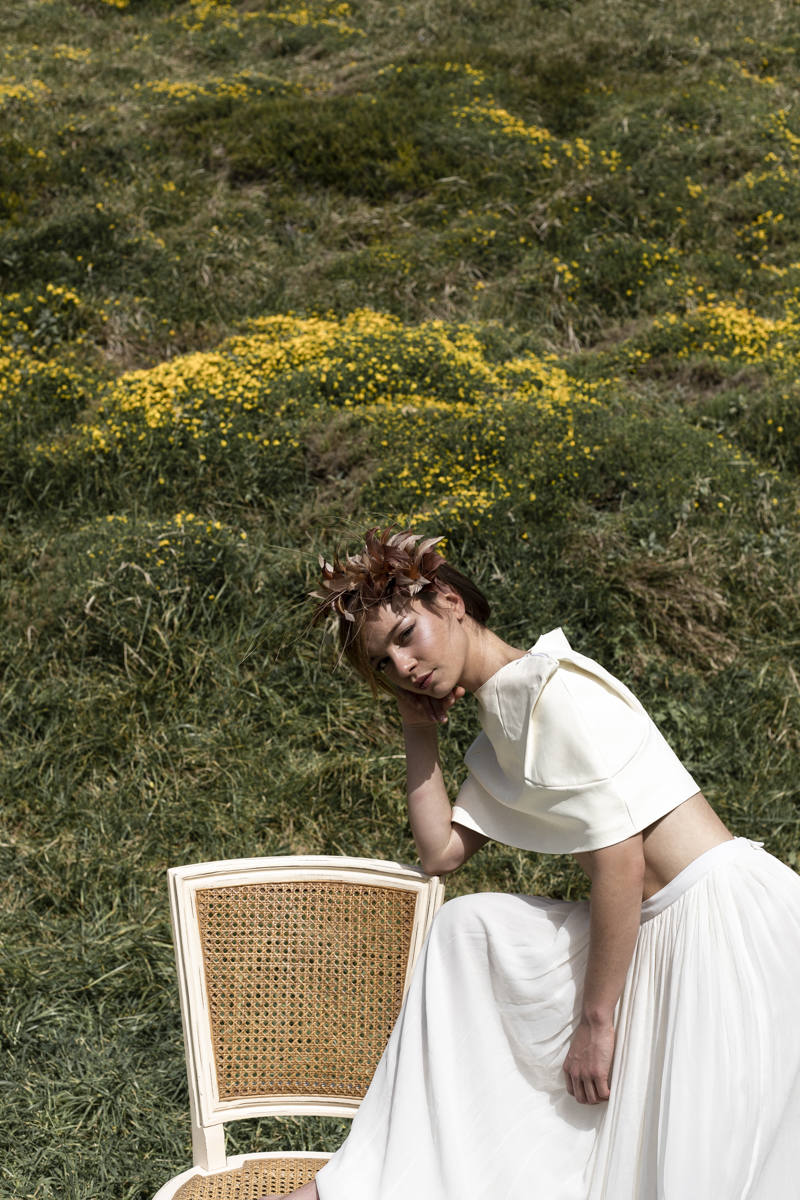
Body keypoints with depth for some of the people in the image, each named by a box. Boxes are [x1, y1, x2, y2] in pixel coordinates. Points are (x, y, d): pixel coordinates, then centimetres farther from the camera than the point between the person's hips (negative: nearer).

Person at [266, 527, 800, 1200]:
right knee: (468, 928, 2)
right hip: (653, 928, 9)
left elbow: (621, 862, -18)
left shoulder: (555, 687, -15)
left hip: (729, 914, -9)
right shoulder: (501, 734, 13)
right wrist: (418, 728, 12)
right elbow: (441, 852, 14)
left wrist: (596, 1021, -14)